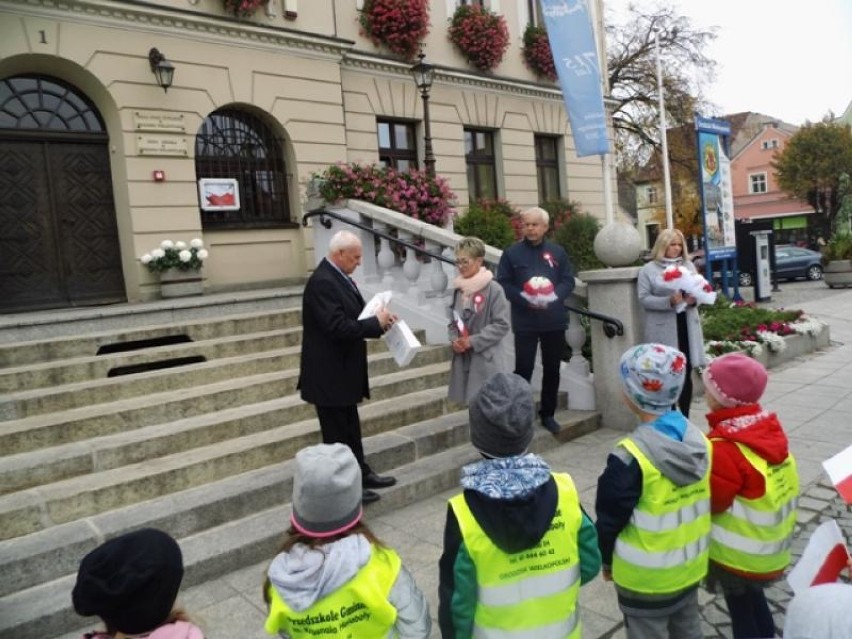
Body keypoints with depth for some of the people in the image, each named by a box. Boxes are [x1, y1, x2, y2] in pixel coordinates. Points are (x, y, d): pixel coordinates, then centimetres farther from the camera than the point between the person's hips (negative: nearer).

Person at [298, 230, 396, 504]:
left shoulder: (338, 276, 9)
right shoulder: (322, 282, -23)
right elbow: (338, 327, -30)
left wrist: (378, 321, -3)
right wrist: (377, 322, -20)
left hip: (342, 370, 10)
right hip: (329, 374, -10)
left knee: (350, 429, 21)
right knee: (337, 433, 5)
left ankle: (360, 475, 35)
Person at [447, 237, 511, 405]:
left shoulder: (493, 289, -12)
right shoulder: (459, 289, 8)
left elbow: (502, 325, -12)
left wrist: (472, 341, -15)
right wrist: (454, 340, -4)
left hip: (488, 360, -6)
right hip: (465, 359, 6)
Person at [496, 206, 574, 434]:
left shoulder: (558, 252, 7)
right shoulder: (512, 253, 0)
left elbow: (568, 281, 5)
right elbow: (503, 283, -4)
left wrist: (553, 297, -14)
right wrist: (525, 299, -18)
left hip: (554, 321, 3)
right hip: (524, 323, -3)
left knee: (552, 370, 10)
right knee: (523, 369, -3)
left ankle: (548, 414, 24)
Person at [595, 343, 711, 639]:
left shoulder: (631, 456, -28)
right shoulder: (698, 439, -7)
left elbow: (611, 518, -17)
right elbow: (705, 503, 6)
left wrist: (606, 559, 0)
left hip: (646, 576, -6)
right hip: (691, 564, 7)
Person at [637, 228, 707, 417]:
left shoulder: (689, 265, 13)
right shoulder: (648, 269, -1)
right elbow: (644, 298, -8)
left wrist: (694, 299, -10)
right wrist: (668, 301, -21)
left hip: (687, 326, 5)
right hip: (663, 330, -4)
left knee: (686, 373, 7)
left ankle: (685, 418, 17)